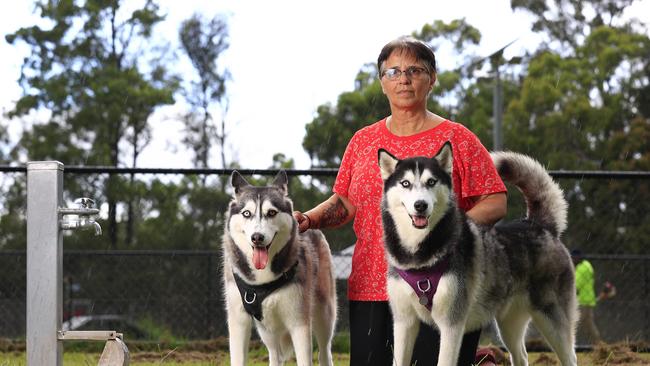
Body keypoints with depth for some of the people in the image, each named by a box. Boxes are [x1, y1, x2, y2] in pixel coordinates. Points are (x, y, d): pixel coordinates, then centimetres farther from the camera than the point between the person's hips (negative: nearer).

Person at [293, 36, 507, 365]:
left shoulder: (456, 138, 3)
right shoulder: (362, 141, 14)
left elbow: (495, 202, -1)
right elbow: (345, 202, 17)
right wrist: (309, 219, -1)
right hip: (370, 291, 4)